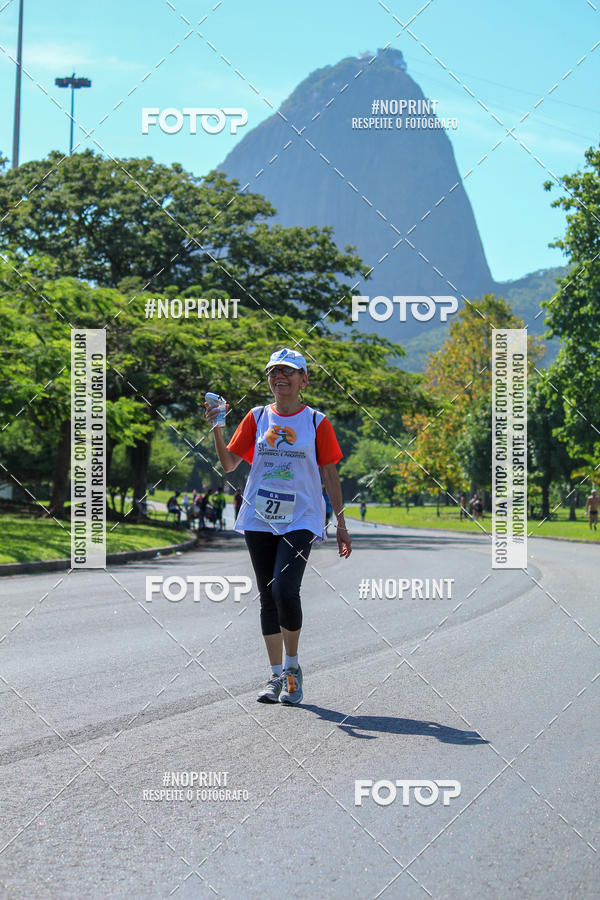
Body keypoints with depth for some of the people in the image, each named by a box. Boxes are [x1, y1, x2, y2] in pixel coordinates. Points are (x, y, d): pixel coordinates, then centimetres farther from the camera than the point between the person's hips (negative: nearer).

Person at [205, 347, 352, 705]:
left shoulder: (317, 422, 2)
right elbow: (230, 464, 6)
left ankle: (293, 667, 1)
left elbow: (330, 474, 5)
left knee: (284, 589, -19)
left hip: (300, 519, -3)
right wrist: (217, 429, -10)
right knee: (268, 597, 6)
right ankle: (277, 677, 15)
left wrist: (341, 523, 4)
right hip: (260, 519, 3)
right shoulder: (257, 417, 8)